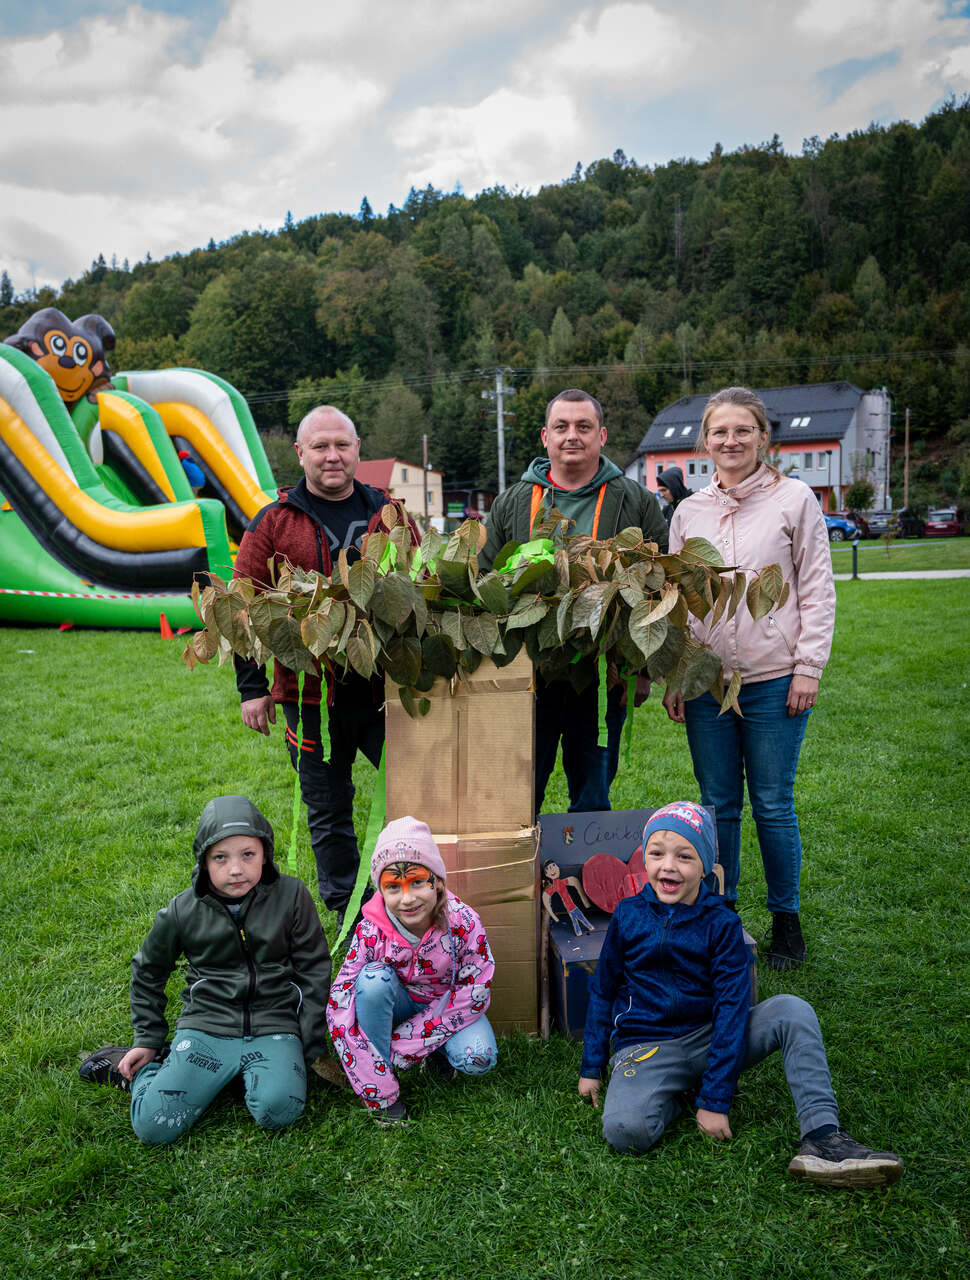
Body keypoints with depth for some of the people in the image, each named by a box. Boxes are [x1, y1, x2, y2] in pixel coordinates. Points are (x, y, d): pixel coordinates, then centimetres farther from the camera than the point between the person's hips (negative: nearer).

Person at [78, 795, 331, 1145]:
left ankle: (248, 1073, 3)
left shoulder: (291, 895, -5)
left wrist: (309, 1047, -1)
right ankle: (143, 1069, 15)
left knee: (278, 1111, -27)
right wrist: (147, 1040, 16)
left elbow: (313, 970, 2)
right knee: (153, 1126, -15)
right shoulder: (183, 912, -2)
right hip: (207, 1026, 1)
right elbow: (148, 971, 17)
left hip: (273, 1027, 0)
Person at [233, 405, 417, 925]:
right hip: (312, 695, -1)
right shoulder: (273, 523, 2)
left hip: (389, 688, 1)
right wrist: (252, 688, -2)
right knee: (328, 812, 10)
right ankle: (347, 913, 27)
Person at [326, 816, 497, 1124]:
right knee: (374, 977, -32)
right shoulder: (371, 931, -27)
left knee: (477, 1058, -29)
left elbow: (474, 996, -21)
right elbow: (339, 1008, -26)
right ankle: (382, 1090, -16)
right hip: (398, 1003, 0)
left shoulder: (463, 923, -28)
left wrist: (404, 1045, -24)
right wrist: (377, 1089, -28)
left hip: (447, 1004, 0)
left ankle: (437, 1049, 6)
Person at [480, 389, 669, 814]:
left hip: (603, 678, -1)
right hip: (527, 674, 1)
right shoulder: (511, 504, 10)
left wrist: (645, 667, -4)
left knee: (593, 796, 9)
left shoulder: (636, 502, 6)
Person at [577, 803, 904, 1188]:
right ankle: (672, 1098, 1)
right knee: (624, 1130, -31)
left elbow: (732, 1008, -10)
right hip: (646, 1047, -1)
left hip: (709, 1039, 1)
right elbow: (602, 990, 8)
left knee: (793, 1011, -22)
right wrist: (591, 1067, 7)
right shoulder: (628, 915, -3)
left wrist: (715, 1099, -15)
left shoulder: (721, 923, -6)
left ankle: (822, 1138, -27)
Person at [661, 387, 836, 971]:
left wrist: (809, 667, -6)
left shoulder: (795, 499, 1)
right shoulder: (689, 512, 9)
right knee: (719, 805, 10)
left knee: (773, 806, 4)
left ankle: (786, 917, 23)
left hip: (773, 679, -3)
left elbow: (818, 589, 0)